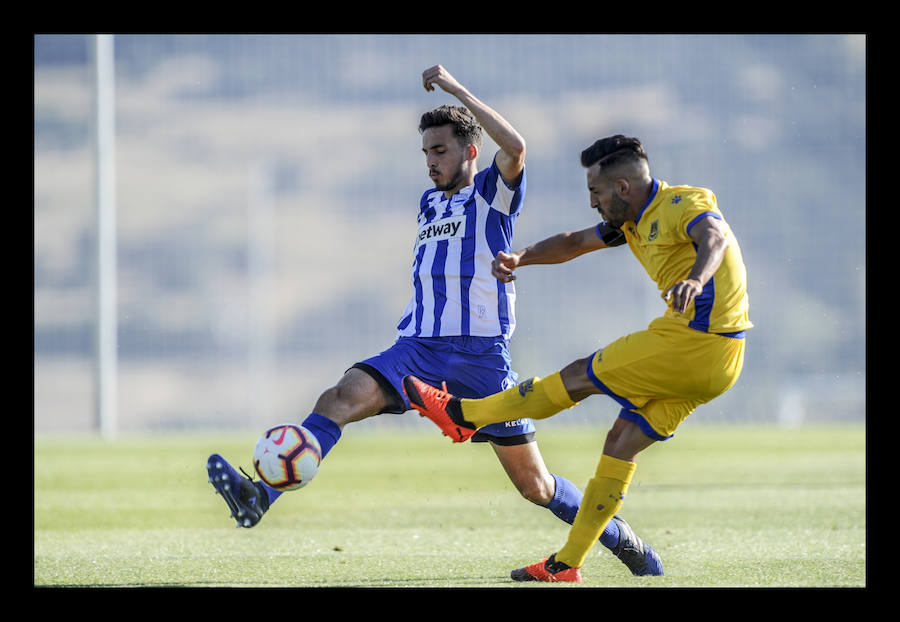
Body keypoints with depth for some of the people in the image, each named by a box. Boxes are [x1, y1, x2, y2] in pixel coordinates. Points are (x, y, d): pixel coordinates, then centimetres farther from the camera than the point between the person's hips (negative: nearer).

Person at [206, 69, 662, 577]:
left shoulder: (492, 193, 0)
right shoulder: (430, 202, 21)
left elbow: (515, 147, -22)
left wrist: (455, 89, -20)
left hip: (481, 353, -5)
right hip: (418, 347, 5)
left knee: (534, 485, 1)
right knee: (342, 397, -25)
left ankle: (624, 539, 24)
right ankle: (262, 496, -41)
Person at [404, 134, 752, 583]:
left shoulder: (683, 205, -14)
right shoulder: (634, 221, 16)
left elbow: (713, 236, -35)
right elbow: (576, 243, 26)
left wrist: (695, 279, -57)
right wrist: (521, 257, 9)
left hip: (694, 346, -10)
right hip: (709, 360, 10)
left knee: (578, 378, 0)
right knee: (622, 444, 9)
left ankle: (461, 414, 14)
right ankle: (567, 564, 11)